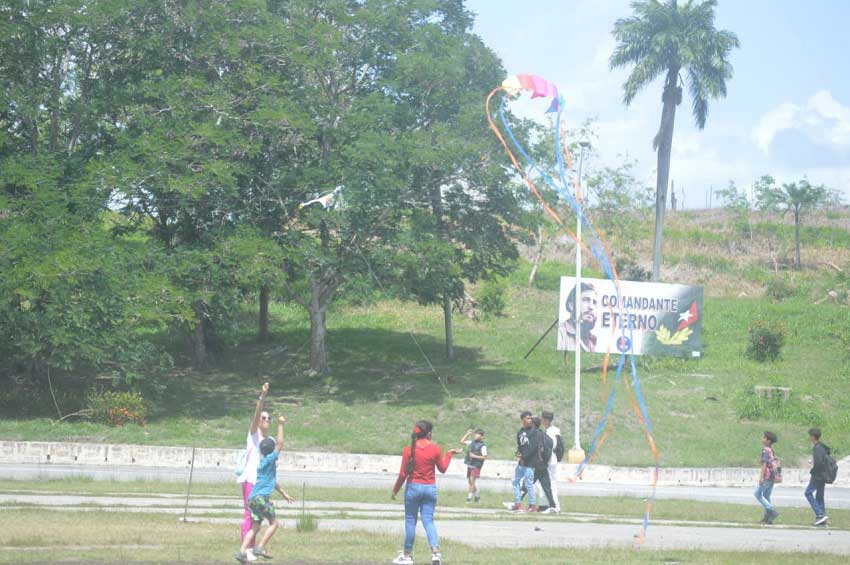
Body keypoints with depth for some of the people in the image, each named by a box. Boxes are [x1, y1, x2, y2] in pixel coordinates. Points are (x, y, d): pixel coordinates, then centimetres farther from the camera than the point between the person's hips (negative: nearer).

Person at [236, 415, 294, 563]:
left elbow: (273, 481, 33)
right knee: (273, 523, 1)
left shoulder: (263, 463, 23)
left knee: (255, 527, 8)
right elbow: (280, 444, -7)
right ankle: (260, 548, -8)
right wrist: (280, 425, -2)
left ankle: (242, 551, -3)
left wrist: (284, 494, 38)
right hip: (261, 497, -8)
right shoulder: (269, 460, -2)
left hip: (252, 498, 8)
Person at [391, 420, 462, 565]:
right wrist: (449, 454, 21)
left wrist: (395, 489, 4)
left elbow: (403, 473, -7)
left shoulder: (409, 449, -9)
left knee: (410, 520, 9)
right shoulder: (435, 449, -6)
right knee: (428, 520, 6)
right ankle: (435, 552, -11)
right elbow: (442, 468, 7)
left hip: (413, 487, -1)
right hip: (430, 488, 1)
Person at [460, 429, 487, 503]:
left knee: (472, 480, -13)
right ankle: (477, 496, 24)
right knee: (470, 481, 11)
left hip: (476, 466, -7)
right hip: (469, 465, 7)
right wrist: (467, 434, 8)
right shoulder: (472, 442, 9)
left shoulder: (482, 446, -9)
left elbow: (484, 457, -12)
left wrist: (474, 456, -17)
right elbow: (462, 441, 18)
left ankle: (469, 497, -9)